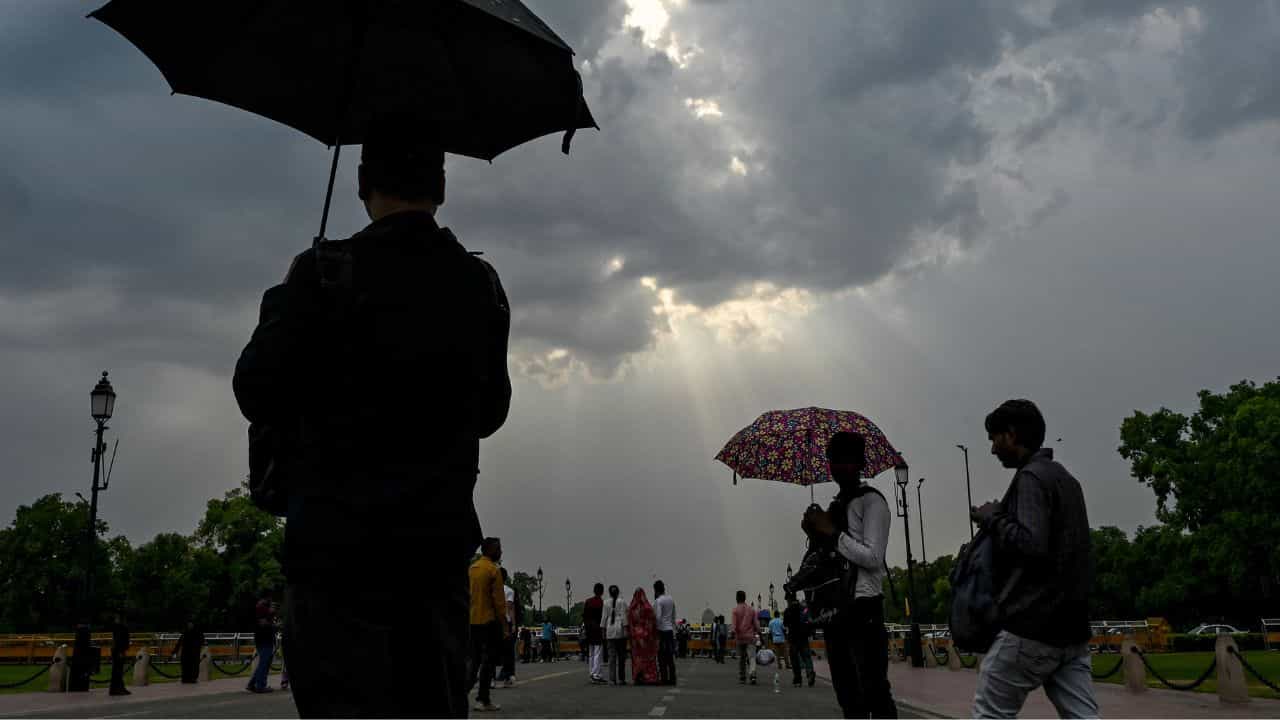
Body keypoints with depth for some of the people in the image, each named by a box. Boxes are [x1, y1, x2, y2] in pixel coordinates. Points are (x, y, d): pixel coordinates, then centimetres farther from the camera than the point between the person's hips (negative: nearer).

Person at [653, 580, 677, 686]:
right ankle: (672, 678, 8)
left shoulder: (658, 601, -10)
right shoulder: (671, 599, 12)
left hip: (661, 630, -7)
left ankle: (663, 678, -5)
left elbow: (658, 617, -18)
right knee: (670, 656, 8)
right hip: (670, 629, 7)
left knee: (662, 656, -4)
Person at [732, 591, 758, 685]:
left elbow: (734, 625, -10)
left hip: (739, 637, -1)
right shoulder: (752, 609, 6)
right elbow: (755, 624, 5)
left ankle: (742, 677, 19)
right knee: (752, 657, -6)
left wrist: (733, 635, -4)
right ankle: (752, 675, -26)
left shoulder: (735, 609, -2)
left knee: (741, 658, 12)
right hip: (750, 637, 1)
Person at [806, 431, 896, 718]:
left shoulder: (871, 501, -5)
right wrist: (817, 531, 6)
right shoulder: (835, 506, 19)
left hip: (862, 607, -8)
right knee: (848, 695, 12)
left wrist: (833, 534, -11)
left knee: (874, 692, -10)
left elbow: (873, 558, -14)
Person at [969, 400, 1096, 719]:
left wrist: (993, 519, -8)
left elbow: (1031, 544, -23)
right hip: (1071, 625, 9)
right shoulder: (1065, 477, 18)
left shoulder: (1031, 477, -11)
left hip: (1031, 626, -9)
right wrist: (999, 519, 17)